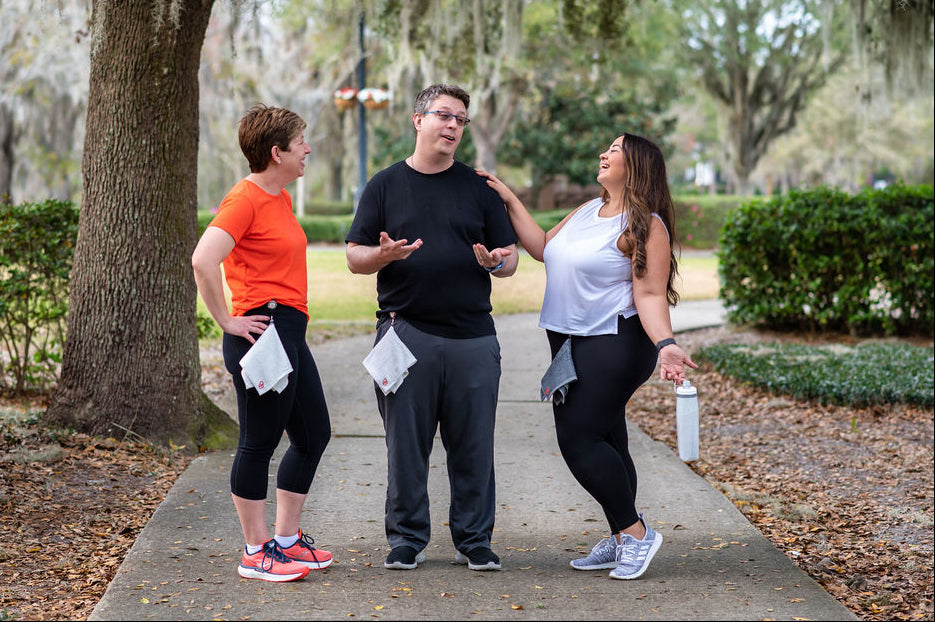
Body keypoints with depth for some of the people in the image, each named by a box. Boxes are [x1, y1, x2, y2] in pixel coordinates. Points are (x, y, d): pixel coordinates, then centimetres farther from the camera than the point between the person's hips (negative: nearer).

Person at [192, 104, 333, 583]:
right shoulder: (244, 198, -13)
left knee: (313, 435, 15)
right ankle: (256, 553, 6)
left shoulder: (281, 198, 17)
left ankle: (287, 541, 24)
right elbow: (203, 261, -25)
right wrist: (227, 321, -18)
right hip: (262, 330, -10)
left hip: (291, 331, 10)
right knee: (260, 442, -3)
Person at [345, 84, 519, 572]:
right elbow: (355, 257, 6)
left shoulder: (479, 187, 13)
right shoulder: (385, 185, 9)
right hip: (406, 330, -1)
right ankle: (407, 538, 14)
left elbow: (511, 256, 12)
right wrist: (385, 255, -15)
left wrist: (496, 261, -11)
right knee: (406, 444, 2)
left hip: (473, 336, 1)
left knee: (473, 445, 2)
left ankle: (474, 540, 13)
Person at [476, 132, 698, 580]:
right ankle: (622, 541, 18)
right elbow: (544, 248, 20)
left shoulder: (644, 225, -13)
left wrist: (665, 344, -33)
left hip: (614, 345, -9)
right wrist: (510, 202, 17)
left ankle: (635, 531, -3)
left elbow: (650, 295, -18)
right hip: (574, 343, 9)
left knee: (578, 438, -14)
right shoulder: (588, 211, 14)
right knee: (604, 442, 11)